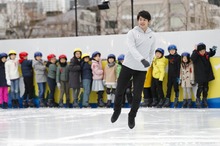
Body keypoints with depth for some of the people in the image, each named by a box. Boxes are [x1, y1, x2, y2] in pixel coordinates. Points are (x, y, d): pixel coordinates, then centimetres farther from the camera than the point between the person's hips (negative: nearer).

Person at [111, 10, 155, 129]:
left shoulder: (152, 36, 4)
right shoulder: (132, 33, -8)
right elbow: (132, 48, -23)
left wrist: (148, 63, 11)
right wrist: (142, 59, -37)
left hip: (142, 69, 2)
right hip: (128, 66, -2)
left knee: (137, 95, -1)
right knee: (119, 91, 4)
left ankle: (132, 117, 19)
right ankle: (117, 110, 31)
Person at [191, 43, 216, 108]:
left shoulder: (207, 54, 3)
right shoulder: (196, 56, -13)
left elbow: (212, 54, 23)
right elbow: (192, 58, -35)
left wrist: (213, 50, 2)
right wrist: (195, 51, -36)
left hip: (207, 75, 6)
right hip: (200, 75, -6)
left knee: (206, 88, 11)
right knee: (200, 88, -5)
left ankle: (204, 100, 23)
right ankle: (198, 100, 10)